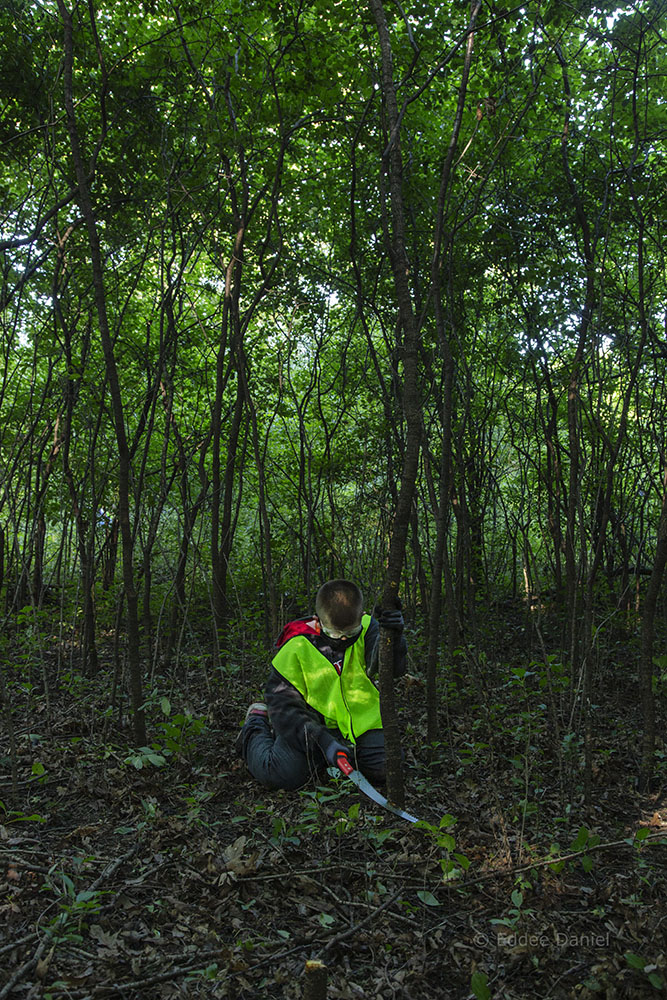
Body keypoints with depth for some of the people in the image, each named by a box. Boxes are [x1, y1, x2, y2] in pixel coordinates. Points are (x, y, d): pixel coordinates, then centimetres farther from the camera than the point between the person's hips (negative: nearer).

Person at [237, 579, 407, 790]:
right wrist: (321, 739, -30)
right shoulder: (297, 646, -20)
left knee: (385, 768, -12)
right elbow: (283, 703, -18)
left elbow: (393, 668, -26)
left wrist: (393, 637, -50)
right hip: (311, 722, -3)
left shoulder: (368, 629, -12)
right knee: (282, 775, -20)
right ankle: (257, 727, 14)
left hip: (359, 719, 3)